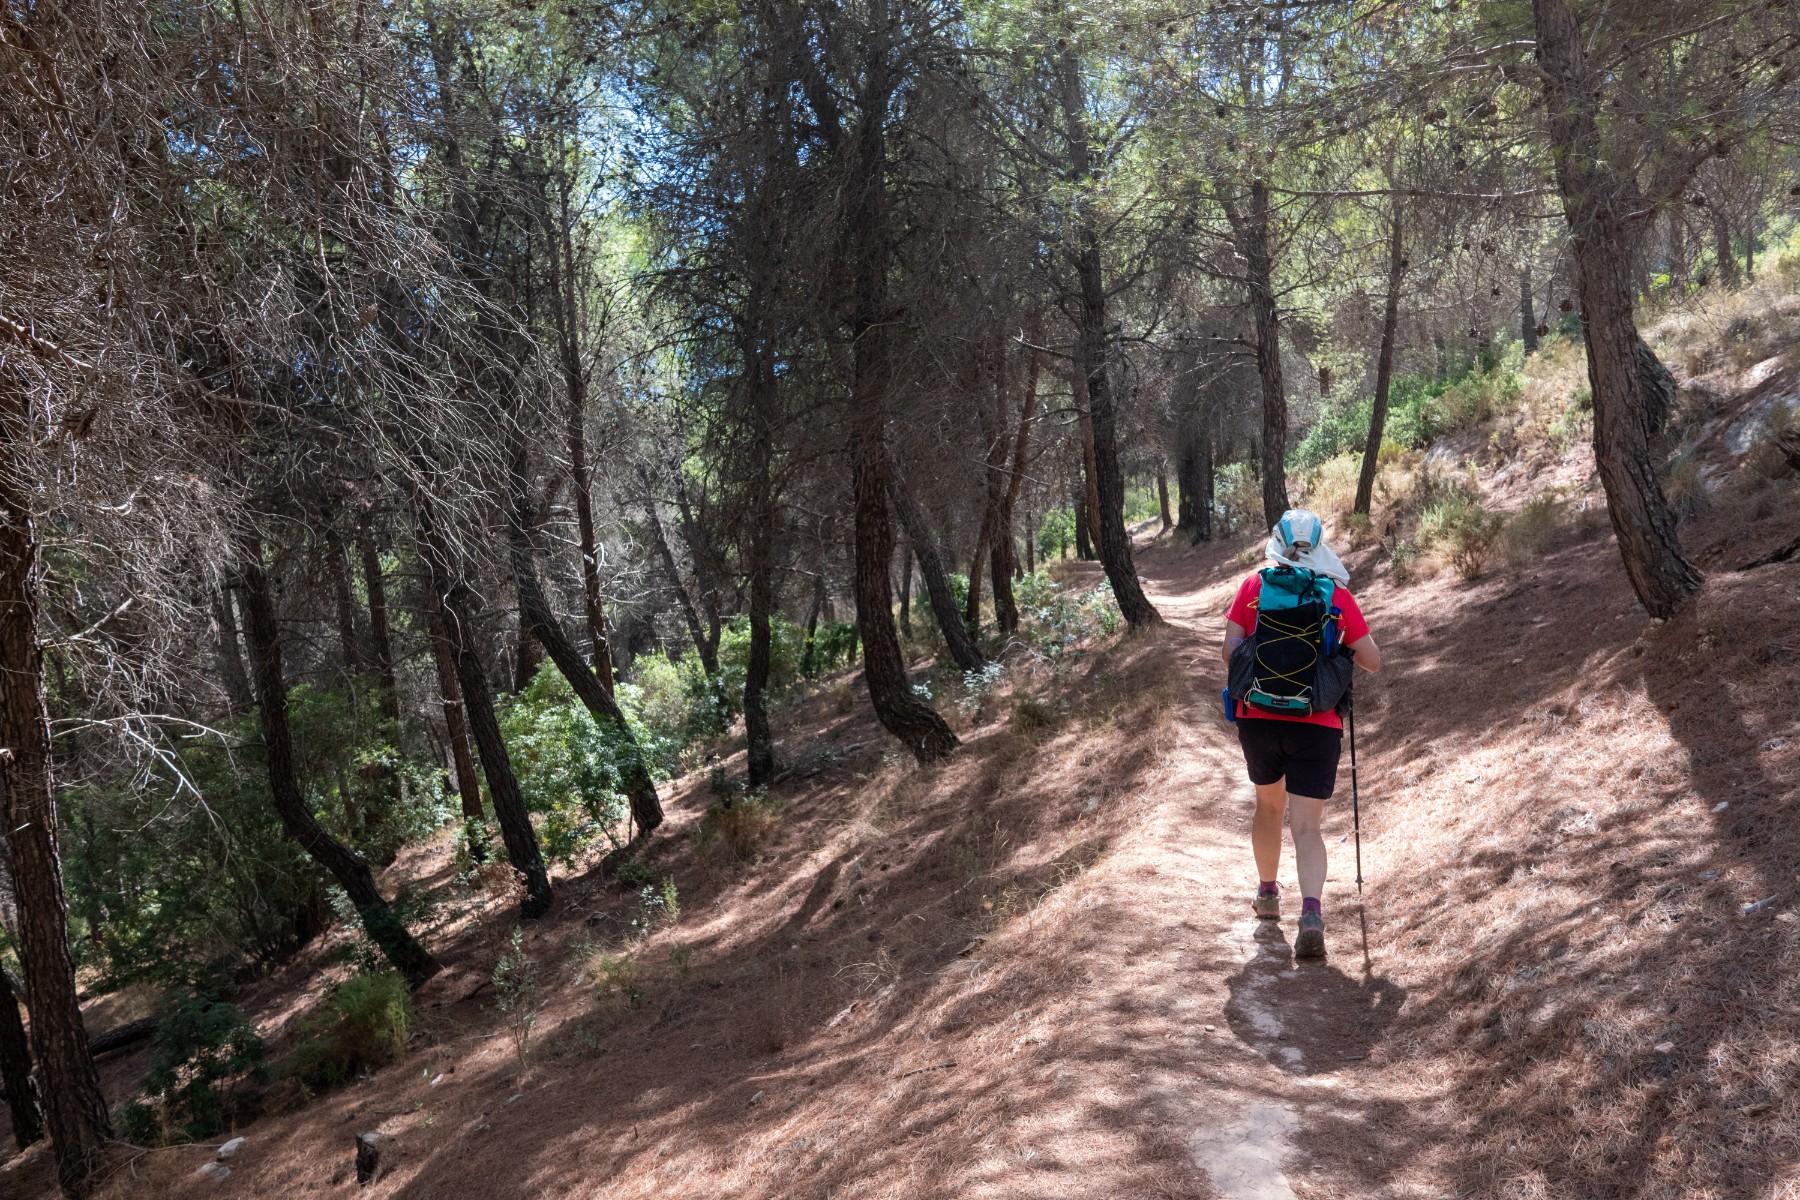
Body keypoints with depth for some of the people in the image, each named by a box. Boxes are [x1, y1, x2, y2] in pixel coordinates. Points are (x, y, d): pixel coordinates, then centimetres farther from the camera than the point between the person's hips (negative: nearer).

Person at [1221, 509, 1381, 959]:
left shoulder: (1254, 585, 1)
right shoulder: (1338, 594, 0)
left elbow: (1231, 650, -4)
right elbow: (1372, 661, 2)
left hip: (1258, 717, 1)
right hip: (1316, 724, -1)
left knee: (1269, 803, 24)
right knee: (1306, 826, 1)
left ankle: (1267, 894, 38)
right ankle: (1311, 913, -19)